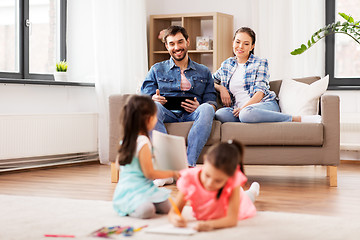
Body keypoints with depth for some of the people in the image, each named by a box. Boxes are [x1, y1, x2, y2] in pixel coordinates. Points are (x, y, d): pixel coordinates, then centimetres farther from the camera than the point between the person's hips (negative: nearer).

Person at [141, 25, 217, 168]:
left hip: (191, 114, 0)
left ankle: (189, 163, -42)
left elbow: (211, 101, 15)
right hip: (167, 114, 0)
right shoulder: (157, 70, 22)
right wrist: (153, 100, -13)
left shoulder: (203, 72, 23)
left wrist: (198, 107, -9)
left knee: (206, 109, -34)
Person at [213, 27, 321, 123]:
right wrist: (221, 88, 4)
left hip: (266, 105, -4)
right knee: (219, 114, -33)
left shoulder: (260, 63, 9)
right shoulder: (227, 64, 21)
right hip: (239, 109, 4)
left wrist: (244, 107, -17)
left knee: (247, 113, -42)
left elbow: (260, 92, -2)